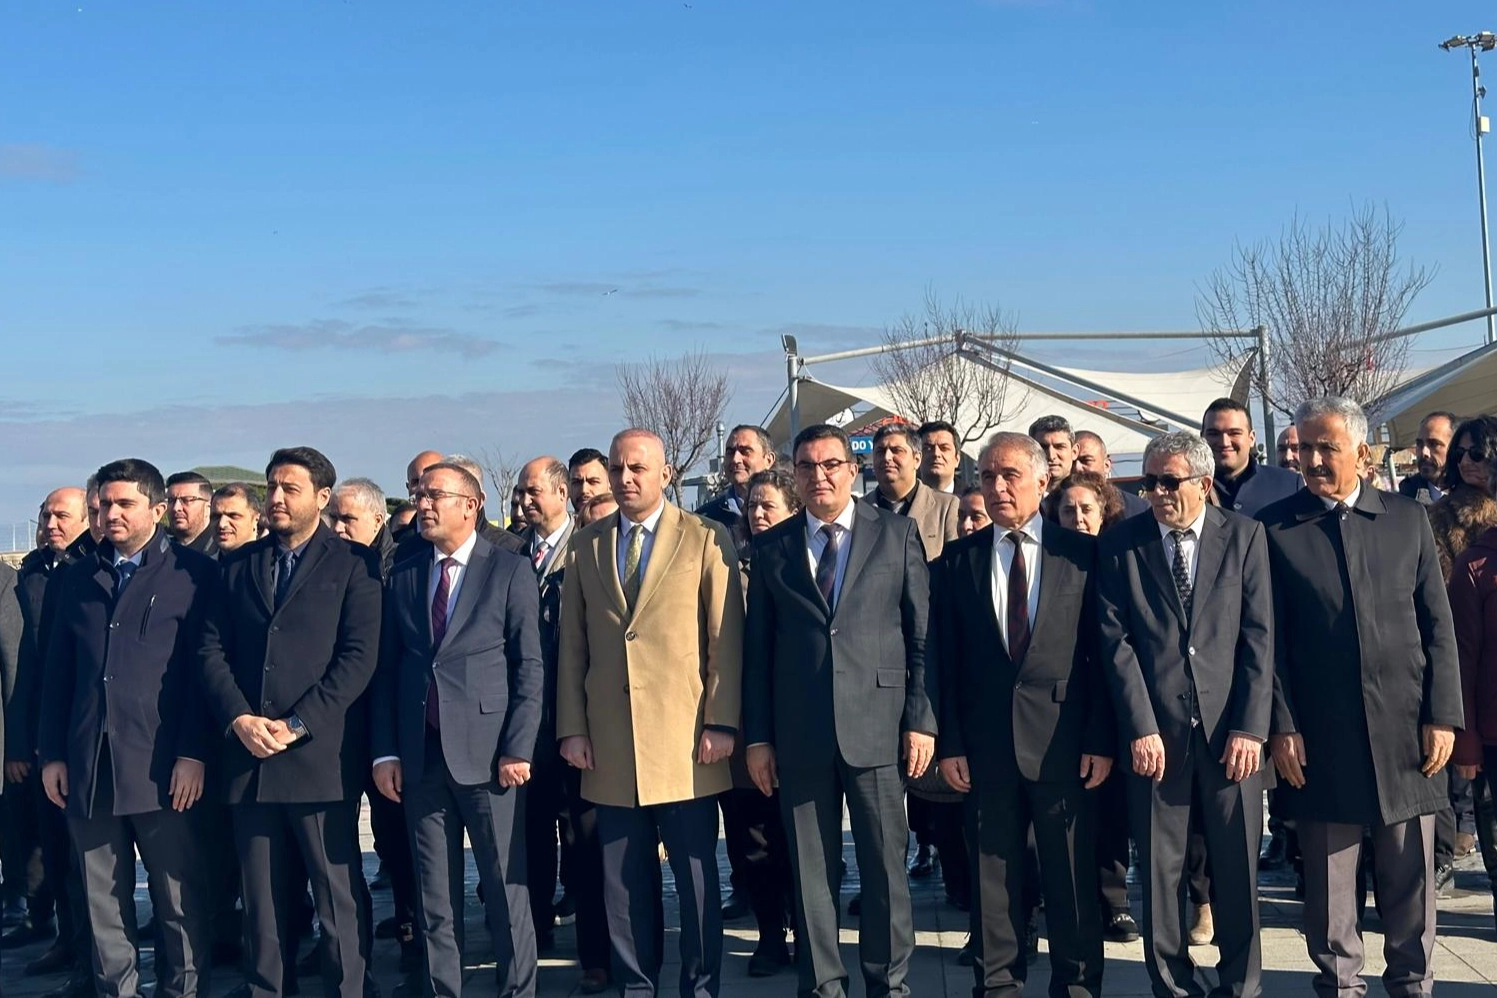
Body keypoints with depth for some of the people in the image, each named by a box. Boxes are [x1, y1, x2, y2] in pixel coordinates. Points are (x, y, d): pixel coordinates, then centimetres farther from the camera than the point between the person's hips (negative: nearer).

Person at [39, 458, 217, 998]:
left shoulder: (194, 573, 0)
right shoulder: (77, 577, 14)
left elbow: (205, 667, -5)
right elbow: (58, 671, 14)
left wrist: (193, 753, -11)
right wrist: (51, 752, 8)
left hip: (163, 766, -4)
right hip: (87, 766, 5)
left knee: (180, 898, 2)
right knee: (102, 898, 10)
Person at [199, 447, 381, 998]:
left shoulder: (352, 563, 2)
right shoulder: (240, 564, 15)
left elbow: (359, 656, -7)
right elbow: (212, 650, 9)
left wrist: (297, 724, -13)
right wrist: (239, 718, -7)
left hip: (322, 756, -4)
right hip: (249, 756, 4)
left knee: (339, 897, 1)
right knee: (261, 898, 10)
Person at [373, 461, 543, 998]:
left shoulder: (510, 569, 0)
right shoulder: (403, 575, 11)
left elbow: (529, 666, -4)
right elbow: (387, 669, 10)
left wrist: (518, 749, -11)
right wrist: (385, 752, 2)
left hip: (487, 753, -4)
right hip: (421, 757, 4)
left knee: (506, 887, 2)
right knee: (434, 895, 10)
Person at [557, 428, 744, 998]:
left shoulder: (707, 540, 1)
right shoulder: (585, 547, 10)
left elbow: (726, 639, -2)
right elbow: (572, 646, 10)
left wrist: (721, 723, -8)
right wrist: (572, 728, 3)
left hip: (685, 740, -3)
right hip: (611, 744, 3)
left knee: (697, 879, 4)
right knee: (624, 882, 8)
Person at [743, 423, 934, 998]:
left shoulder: (898, 534, 4)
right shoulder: (771, 546, 8)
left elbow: (922, 634, 2)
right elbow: (757, 648, 7)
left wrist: (921, 719, -4)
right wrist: (757, 735, 3)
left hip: (877, 724, -1)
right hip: (798, 732, 2)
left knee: (885, 864, 5)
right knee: (810, 869, 8)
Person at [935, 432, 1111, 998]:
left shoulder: (1081, 553, 2)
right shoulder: (958, 560, 7)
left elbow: (1101, 652, 0)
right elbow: (947, 659, 5)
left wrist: (1101, 739, -5)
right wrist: (949, 743, 0)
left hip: (1064, 738, -2)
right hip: (986, 743, 2)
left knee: (1073, 875, 6)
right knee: (993, 874, 9)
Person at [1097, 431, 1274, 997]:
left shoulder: (1245, 536, 3)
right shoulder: (1120, 545, 3)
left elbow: (1259, 638, -1)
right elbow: (1116, 643, -2)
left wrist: (1250, 728, -7)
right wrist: (1141, 728, -9)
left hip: (1231, 730, 0)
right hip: (1154, 732, 0)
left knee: (1238, 866, 8)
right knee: (1160, 869, 5)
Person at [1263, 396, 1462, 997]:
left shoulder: (1408, 519, 6)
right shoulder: (1275, 528, 0)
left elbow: (1438, 626, 6)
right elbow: (1271, 638, -1)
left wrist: (1443, 716, 0)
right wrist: (1281, 726, -6)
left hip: (1405, 729, 2)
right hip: (1320, 736, -1)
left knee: (1410, 874, 10)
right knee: (1328, 875, 6)